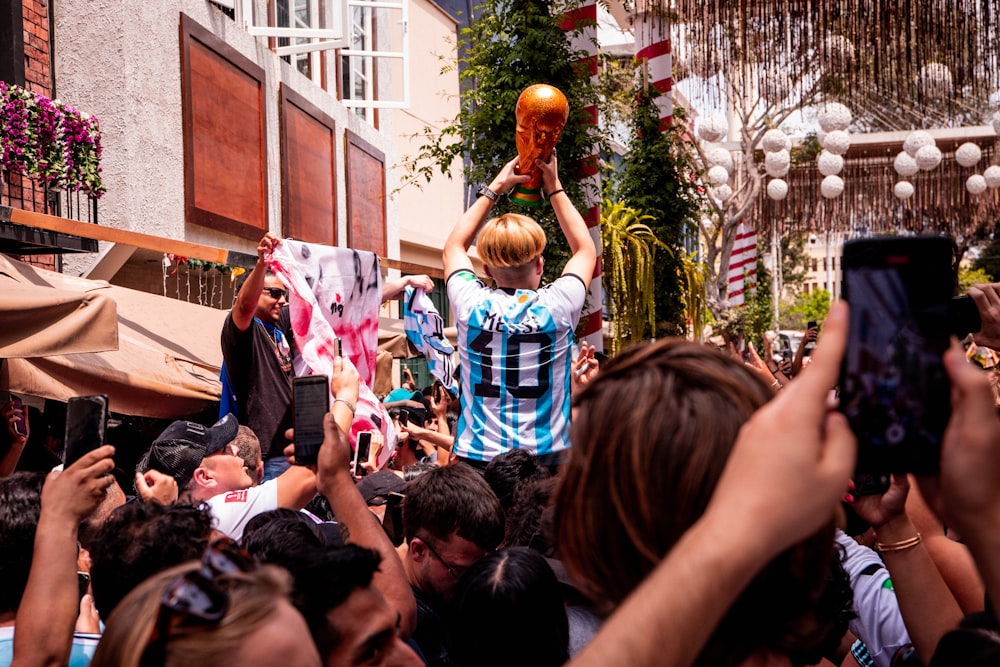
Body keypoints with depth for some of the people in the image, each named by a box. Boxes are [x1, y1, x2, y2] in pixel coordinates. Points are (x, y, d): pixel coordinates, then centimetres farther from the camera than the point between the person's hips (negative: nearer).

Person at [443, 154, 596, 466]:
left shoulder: (472, 306, -4)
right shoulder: (557, 307, -6)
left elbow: (454, 245, 18)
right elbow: (585, 249, 16)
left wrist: (495, 187, 21)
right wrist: (554, 187, 21)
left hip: (477, 456, 1)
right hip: (545, 459, -1)